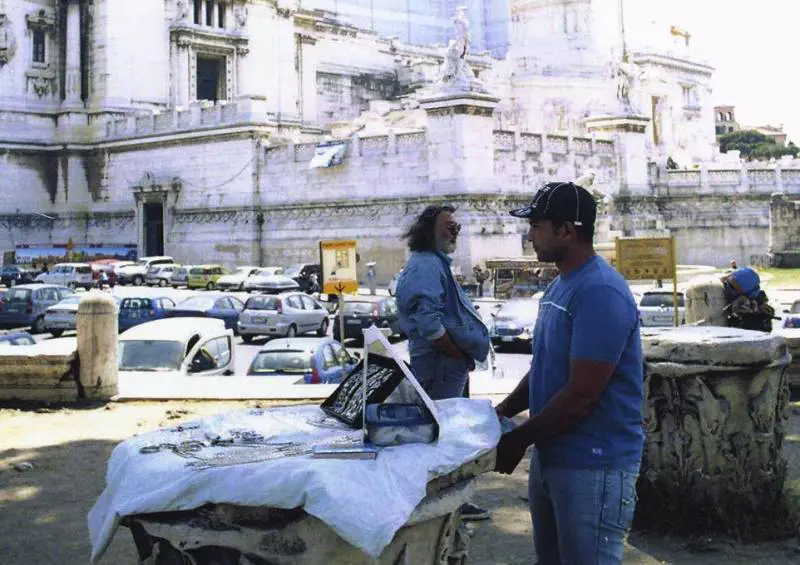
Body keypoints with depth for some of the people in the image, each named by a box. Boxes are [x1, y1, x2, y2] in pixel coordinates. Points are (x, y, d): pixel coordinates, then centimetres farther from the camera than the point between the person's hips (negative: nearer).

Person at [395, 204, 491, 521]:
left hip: (447, 367, 11)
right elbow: (429, 325, -27)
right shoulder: (426, 266, -15)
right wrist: (462, 356, -15)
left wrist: (464, 359, 16)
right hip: (441, 367, -11)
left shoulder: (436, 263, 19)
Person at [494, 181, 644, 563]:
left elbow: (581, 395, -23)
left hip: (593, 464, -9)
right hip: (550, 455, 9)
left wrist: (517, 440, -15)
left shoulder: (600, 292, -21)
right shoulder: (558, 286, 10)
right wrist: (503, 411, 4)